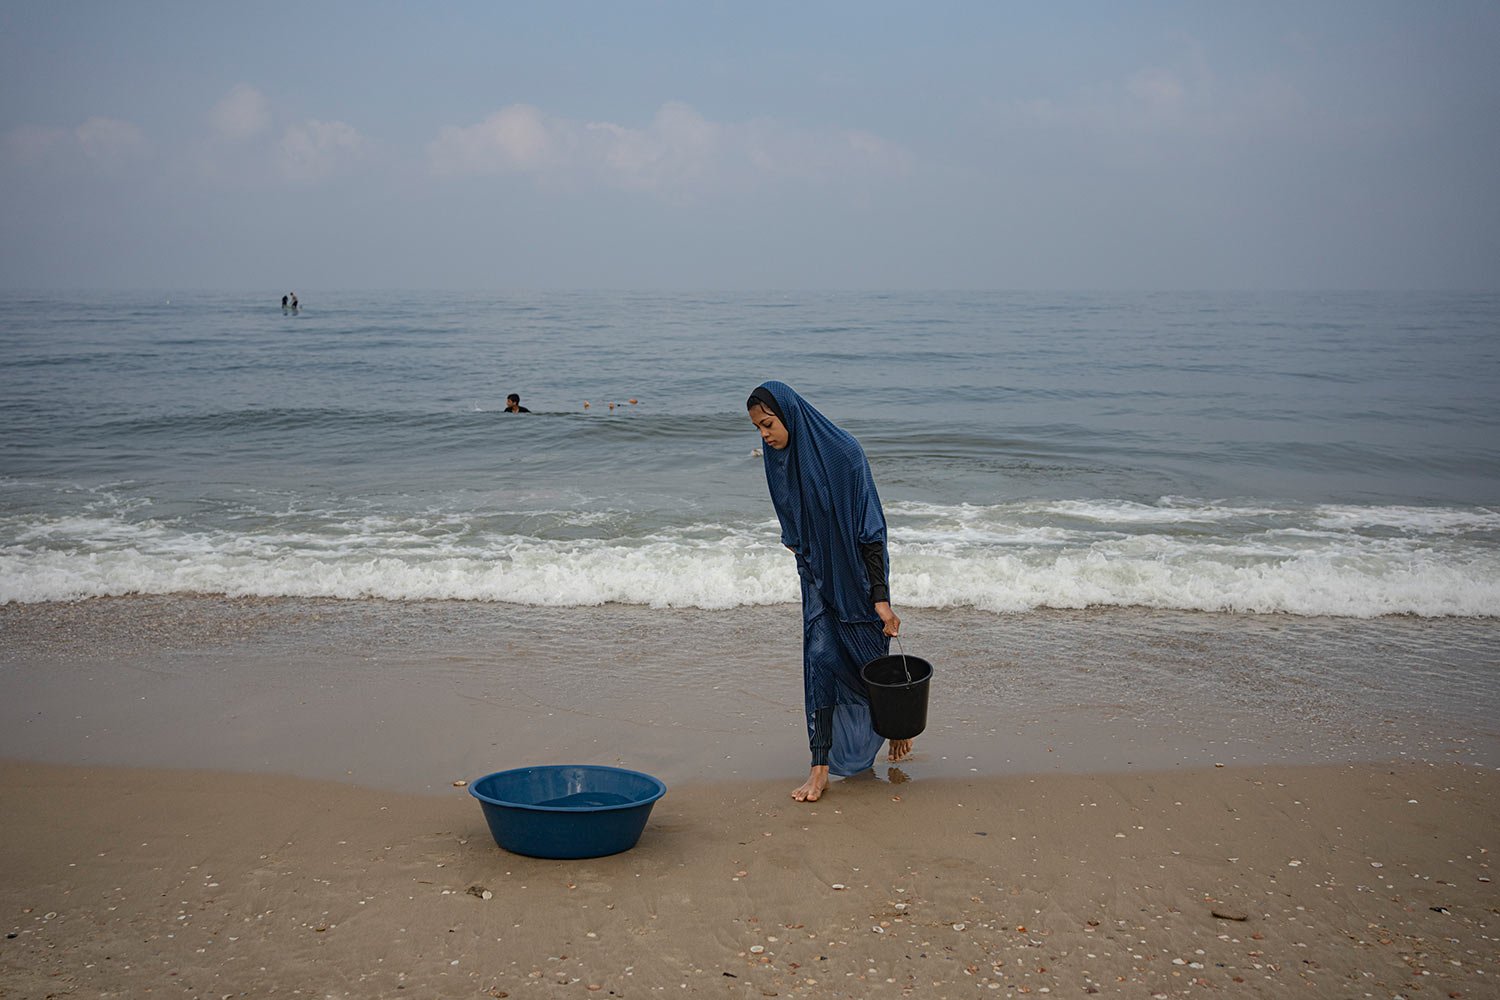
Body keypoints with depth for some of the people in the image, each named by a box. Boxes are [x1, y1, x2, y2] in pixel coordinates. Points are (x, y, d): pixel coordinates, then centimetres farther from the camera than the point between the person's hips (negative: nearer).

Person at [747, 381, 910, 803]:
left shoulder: (843, 452, -22)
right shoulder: (779, 459, -3)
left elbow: (871, 529, -22)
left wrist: (881, 598, -24)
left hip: (857, 573, -5)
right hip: (817, 573, 5)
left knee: (871, 659, 9)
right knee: (820, 658, -2)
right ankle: (821, 769, 2)